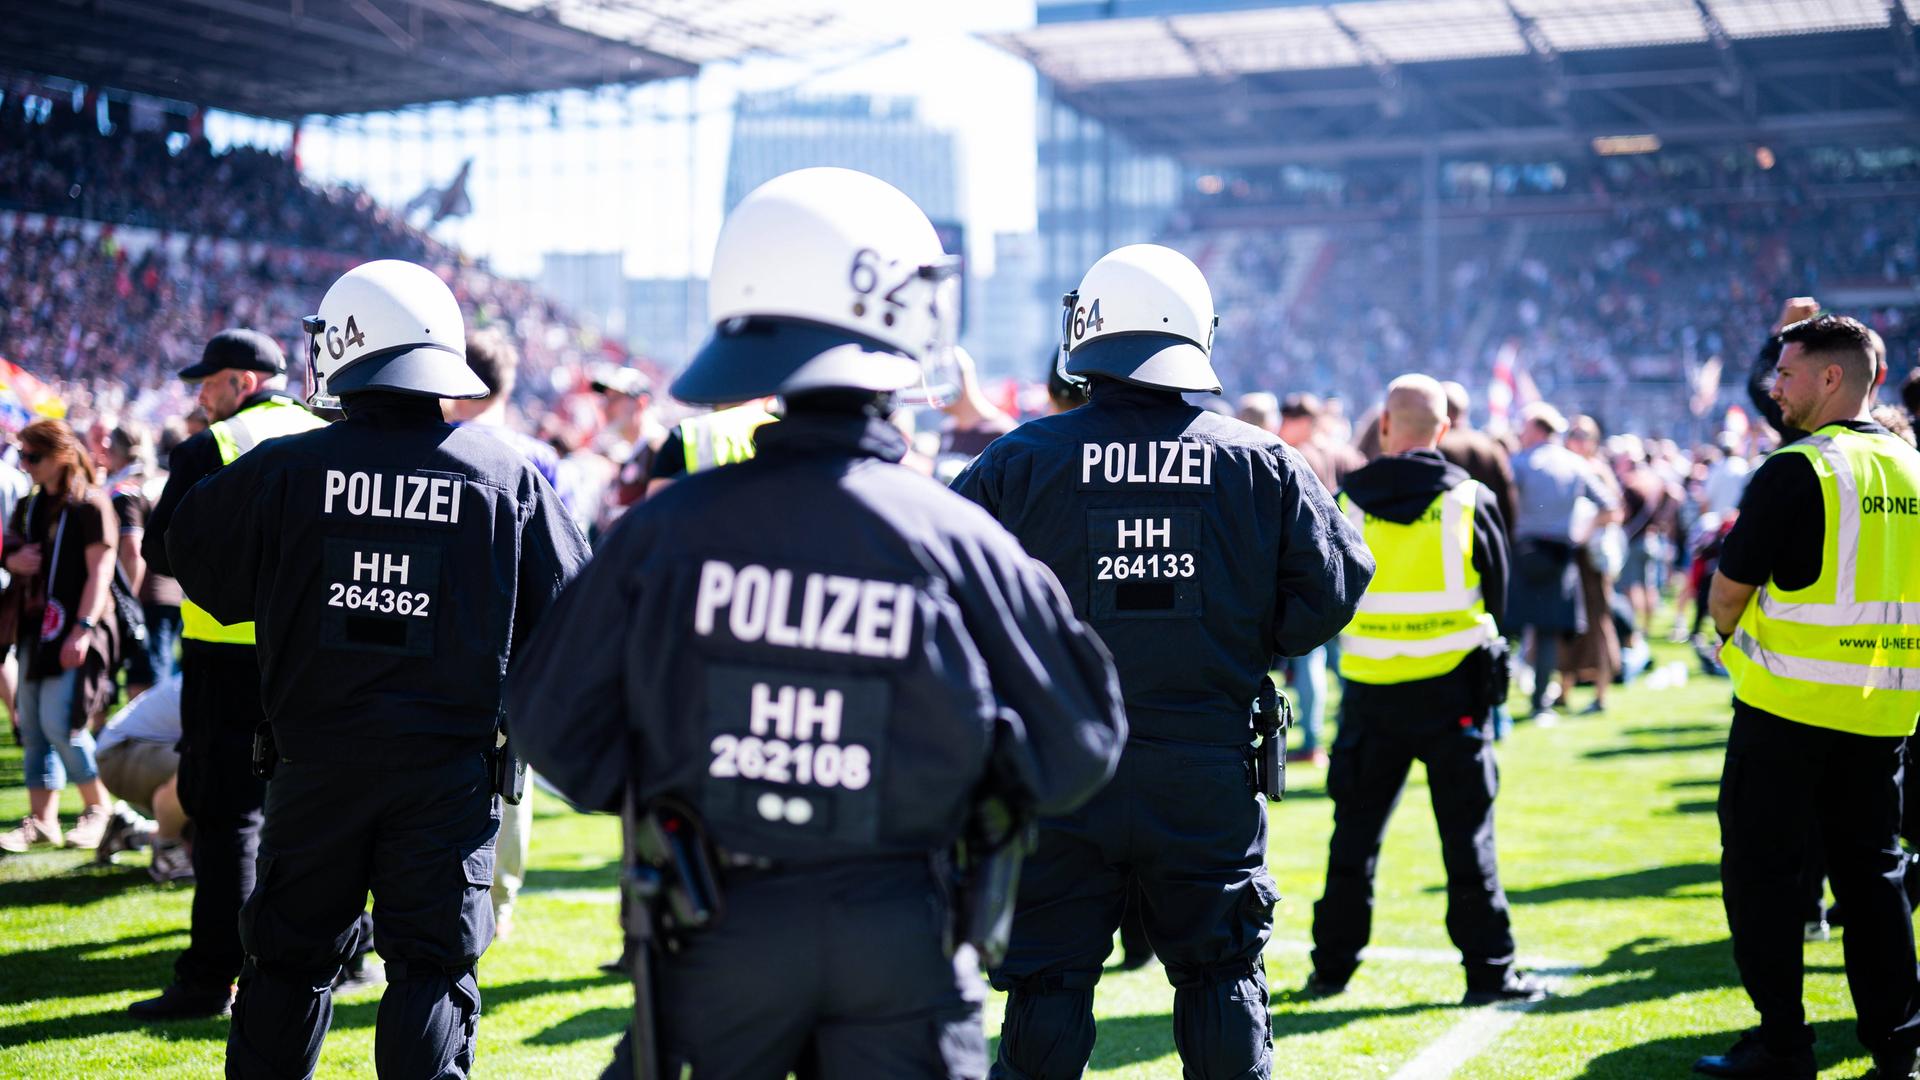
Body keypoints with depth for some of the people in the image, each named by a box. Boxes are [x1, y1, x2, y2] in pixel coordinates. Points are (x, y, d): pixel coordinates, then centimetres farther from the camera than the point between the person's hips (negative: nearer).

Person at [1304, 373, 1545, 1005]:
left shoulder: (1347, 501, -1)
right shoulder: (1470, 499, -4)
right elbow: (1498, 593, 6)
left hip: (1371, 689, 1)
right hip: (1453, 686, -1)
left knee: (1356, 829, 11)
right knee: (1466, 831, 4)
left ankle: (1332, 965, 16)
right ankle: (1489, 971, 6)